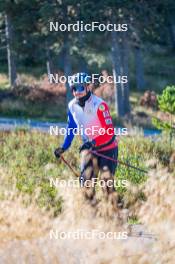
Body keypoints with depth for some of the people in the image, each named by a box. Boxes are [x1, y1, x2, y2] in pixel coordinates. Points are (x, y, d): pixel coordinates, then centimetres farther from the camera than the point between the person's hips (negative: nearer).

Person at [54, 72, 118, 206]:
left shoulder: (99, 104, -23)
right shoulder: (72, 106, -4)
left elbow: (109, 132, -26)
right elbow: (71, 128, 12)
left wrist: (94, 142, -40)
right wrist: (64, 147, 3)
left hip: (107, 148, -5)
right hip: (88, 147, 5)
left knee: (107, 180, -13)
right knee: (86, 178, -9)